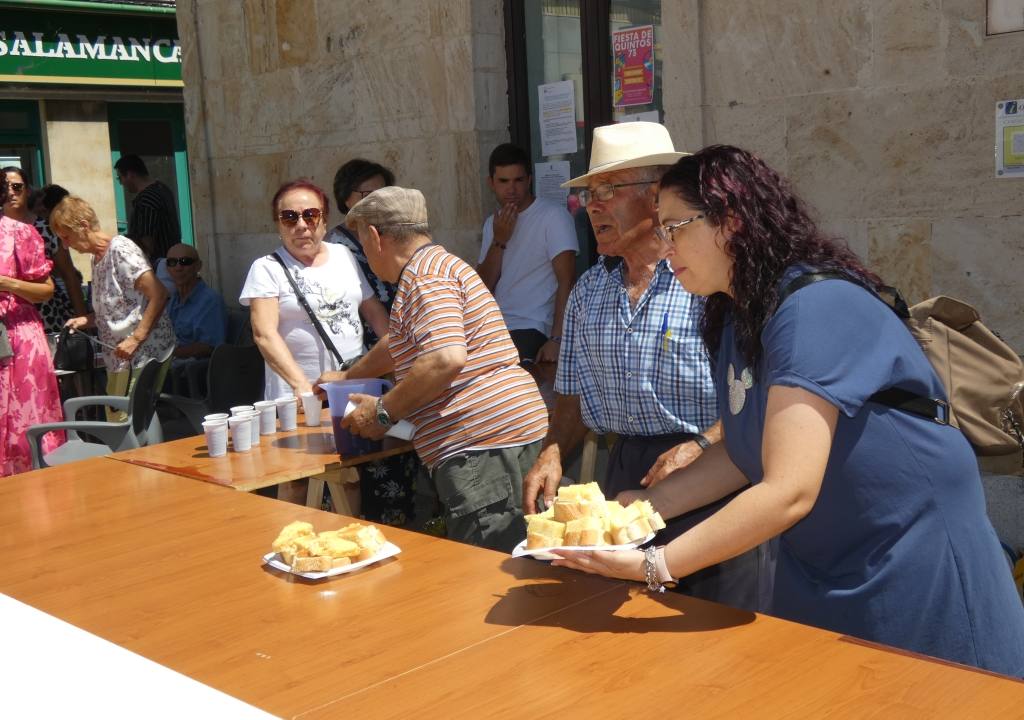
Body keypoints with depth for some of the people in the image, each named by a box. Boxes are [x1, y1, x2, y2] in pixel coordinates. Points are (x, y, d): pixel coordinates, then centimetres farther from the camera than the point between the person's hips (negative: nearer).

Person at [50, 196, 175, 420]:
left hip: (143, 353, -9)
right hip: (120, 359, 9)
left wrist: (136, 339, -23)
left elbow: (158, 295, -19)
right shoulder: (97, 258, 16)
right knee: (116, 420, 8)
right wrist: (87, 320, 8)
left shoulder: (120, 249, -12)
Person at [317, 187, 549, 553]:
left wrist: (383, 411, -12)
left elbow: (447, 358, -24)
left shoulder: (424, 274, -9)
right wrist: (348, 376, 52)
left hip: (482, 444, -11)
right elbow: (399, 343, 41)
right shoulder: (439, 264, 25)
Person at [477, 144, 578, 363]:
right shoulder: (493, 223, 17)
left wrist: (556, 340, -20)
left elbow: (566, 282, -12)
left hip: (532, 331, -6)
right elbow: (483, 287, 10)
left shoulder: (554, 216, -6)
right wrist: (499, 241, -4)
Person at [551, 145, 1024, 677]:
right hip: (818, 573, 8)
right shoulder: (735, 316, 2)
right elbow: (744, 454, 5)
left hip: (912, 569, -8)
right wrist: (645, 506, -5)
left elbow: (789, 491, -33)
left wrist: (653, 565, -32)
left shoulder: (813, 307, -26)